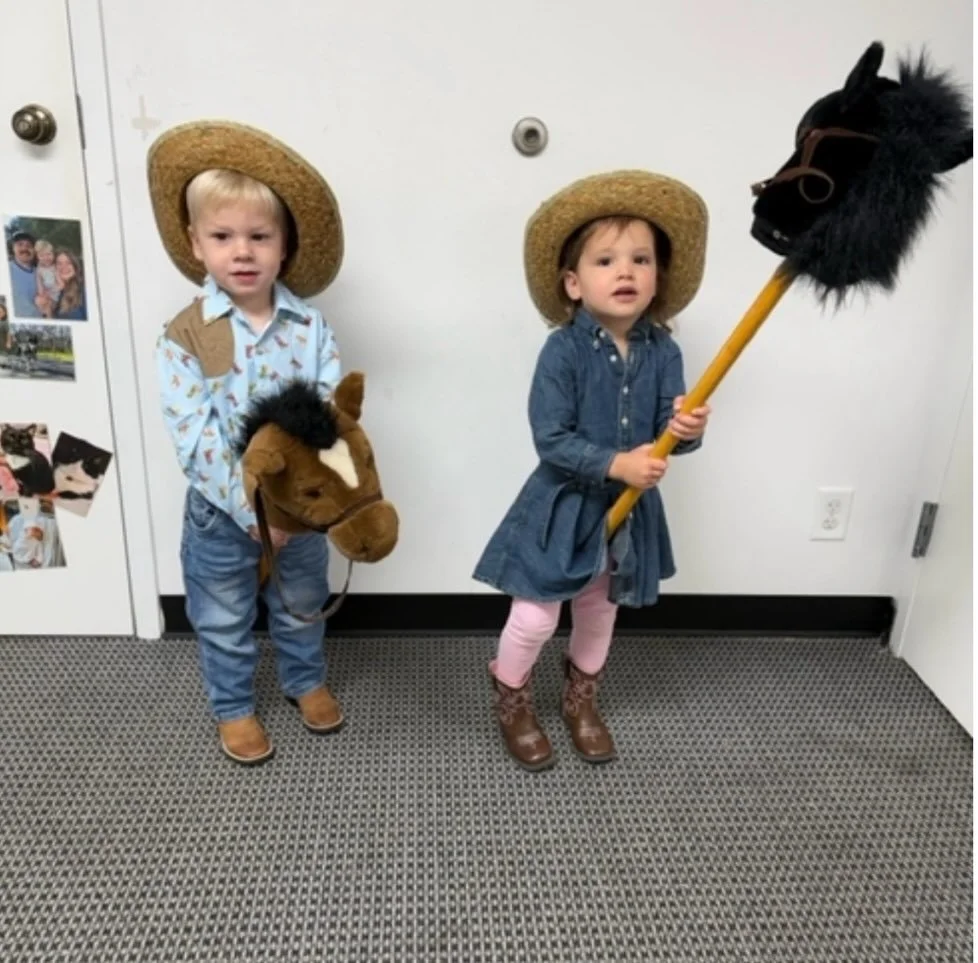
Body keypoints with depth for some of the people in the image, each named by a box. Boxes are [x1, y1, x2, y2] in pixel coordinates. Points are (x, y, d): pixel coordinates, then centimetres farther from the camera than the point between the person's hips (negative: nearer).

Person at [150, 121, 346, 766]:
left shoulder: (310, 326, -10)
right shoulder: (184, 336, -16)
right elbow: (194, 438, -20)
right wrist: (251, 507, -25)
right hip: (222, 513, -1)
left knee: (302, 606, 24)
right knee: (225, 622, 19)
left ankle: (306, 680, 50)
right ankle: (233, 707, 43)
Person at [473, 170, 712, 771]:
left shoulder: (663, 351, -7)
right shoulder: (564, 350, -18)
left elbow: (667, 429, -6)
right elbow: (550, 440, -21)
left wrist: (687, 429, -29)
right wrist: (616, 464, -29)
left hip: (629, 509, 4)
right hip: (564, 506, -4)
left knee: (600, 613, 22)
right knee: (535, 619, 4)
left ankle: (582, 702, 48)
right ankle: (512, 706, 34)